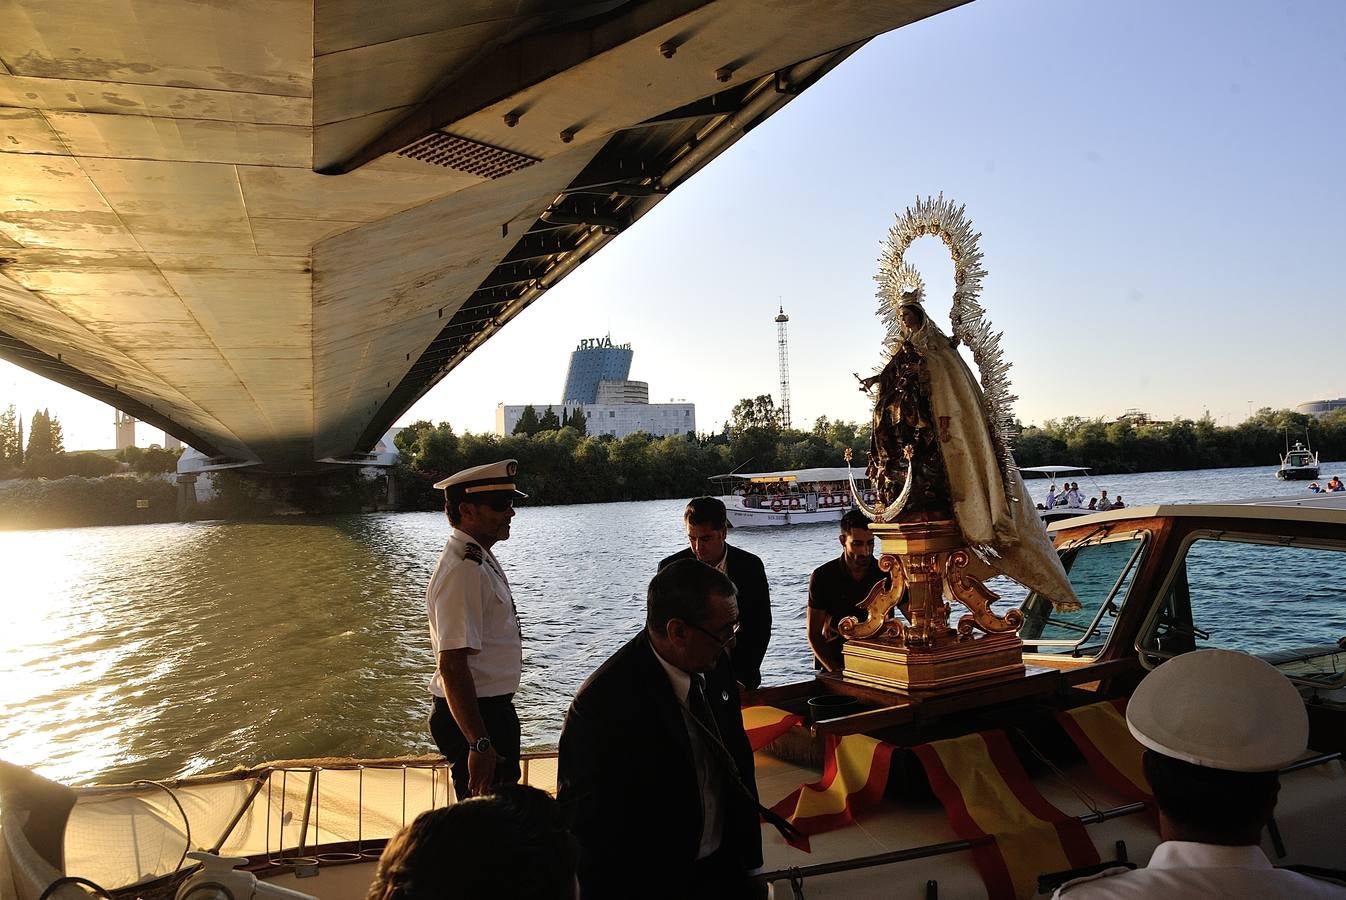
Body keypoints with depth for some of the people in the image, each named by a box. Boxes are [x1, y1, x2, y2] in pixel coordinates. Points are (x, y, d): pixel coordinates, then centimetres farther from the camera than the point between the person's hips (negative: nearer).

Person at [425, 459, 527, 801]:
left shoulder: (481, 559, 10)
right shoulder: (463, 570, -23)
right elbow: (452, 665, -28)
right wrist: (479, 744, -28)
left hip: (491, 709, 10)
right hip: (474, 718, -10)